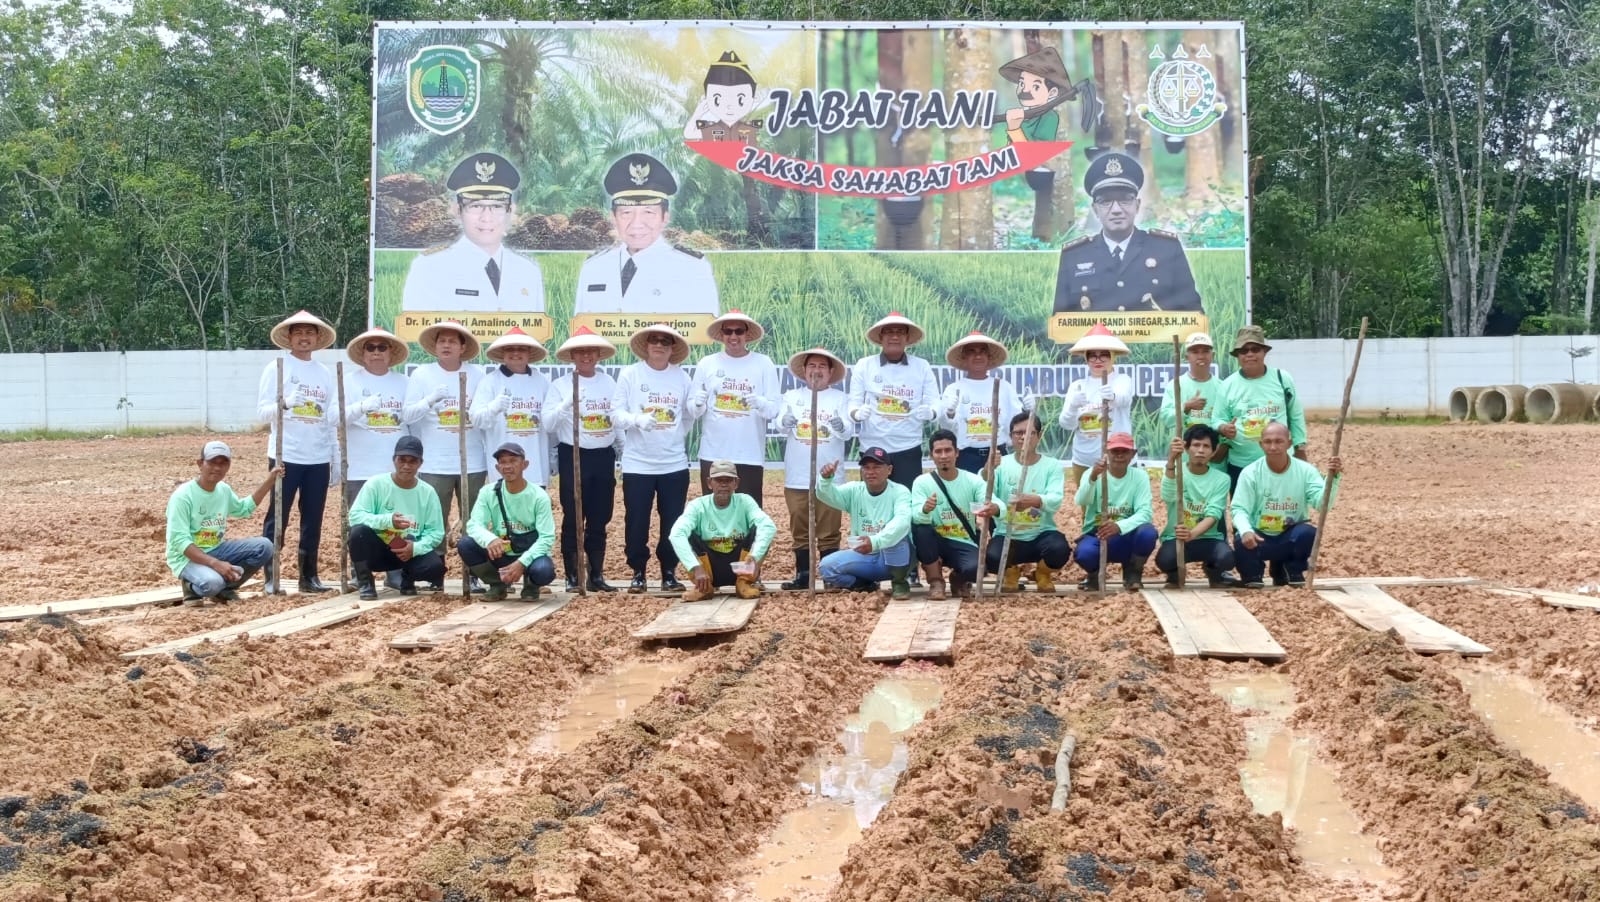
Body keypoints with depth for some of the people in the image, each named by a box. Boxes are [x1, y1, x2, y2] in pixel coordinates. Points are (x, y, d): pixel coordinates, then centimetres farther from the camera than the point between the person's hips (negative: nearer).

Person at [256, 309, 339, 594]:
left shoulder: (325, 374, 11)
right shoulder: (276, 368, -1)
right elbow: (262, 412, -7)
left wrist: (336, 458, 12)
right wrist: (284, 403, -27)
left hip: (319, 459, 4)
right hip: (285, 456, -4)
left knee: (313, 521, 7)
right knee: (277, 519, 0)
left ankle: (309, 576, 15)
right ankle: (271, 578, 4)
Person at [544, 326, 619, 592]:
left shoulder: (610, 383, 8)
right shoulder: (560, 385, -2)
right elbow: (548, 423, -11)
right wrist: (567, 404, -26)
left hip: (604, 457, 3)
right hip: (573, 456, -3)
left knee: (599, 519, 8)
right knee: (573, 519, 0)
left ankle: (596, 576, 16)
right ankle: (572, 577, 7)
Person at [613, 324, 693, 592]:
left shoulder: (682, 377, 5)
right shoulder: (629, 375, 0)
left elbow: (688, 416, 10)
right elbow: (616, 414, -5)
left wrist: (676, 441, 1)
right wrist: (637, 420, -23)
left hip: (674, 463, 1)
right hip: (637, 463, -1)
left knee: (673, 521, 4)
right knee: (636, 522, 0)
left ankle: (669, 572, 17)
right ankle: (638, 572, 15)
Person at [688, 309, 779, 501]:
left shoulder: (763, 363, 1)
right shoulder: (707, 363, 5)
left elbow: (774, 410, -3)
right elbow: (692, 409, 6)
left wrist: (760, 403, -24)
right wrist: (698, 404, -17)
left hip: (750, 456, -1)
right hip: (713, 455, 2)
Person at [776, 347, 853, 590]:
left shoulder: (841, 399, 5)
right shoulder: (791, 396, 9)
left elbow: (848, 433, -6)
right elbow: (780, 423, -6)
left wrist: (840, 426, -30)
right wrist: (786, 421, -30)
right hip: (797, 477, 2)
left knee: (829, 532, 1)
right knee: (800, 531, 6)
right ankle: (803, 576, 13)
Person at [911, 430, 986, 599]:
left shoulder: (973, 481, -4)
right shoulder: (922, 482, -6)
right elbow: (916, 517, -22)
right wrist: (925, 509, -46)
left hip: (964, 545, -1)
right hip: (936, 543, 1)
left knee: (975, 568, -34)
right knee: (919, 526, -32)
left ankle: (959, 577, 8)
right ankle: (936, 581, -11)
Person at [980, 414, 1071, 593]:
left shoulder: (1052, 465, -1)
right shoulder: (1001, 465, 1)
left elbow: (1055, 500, -18)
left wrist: (1035, 500, -42)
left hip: (1041, 534, 0)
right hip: (1007, 536, 0)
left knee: (1060, 549, -34)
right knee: (991, 558, -33)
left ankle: (1043, 574, 7)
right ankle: (1011, 571, 10)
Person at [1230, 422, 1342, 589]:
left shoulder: (1305, 470, -7)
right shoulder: (1250, 473, -9)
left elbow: (1322, 503, -19)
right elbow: (1239, 509, -14)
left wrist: (1331, 478, -37)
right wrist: (1246, 531, -36)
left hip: (1290, 536, 1)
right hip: (1259, 537, -1)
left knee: (1308, 532, -31)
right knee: (1243, 542, -34)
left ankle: (1292, 572, 2)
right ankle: (1252, 575, 3)